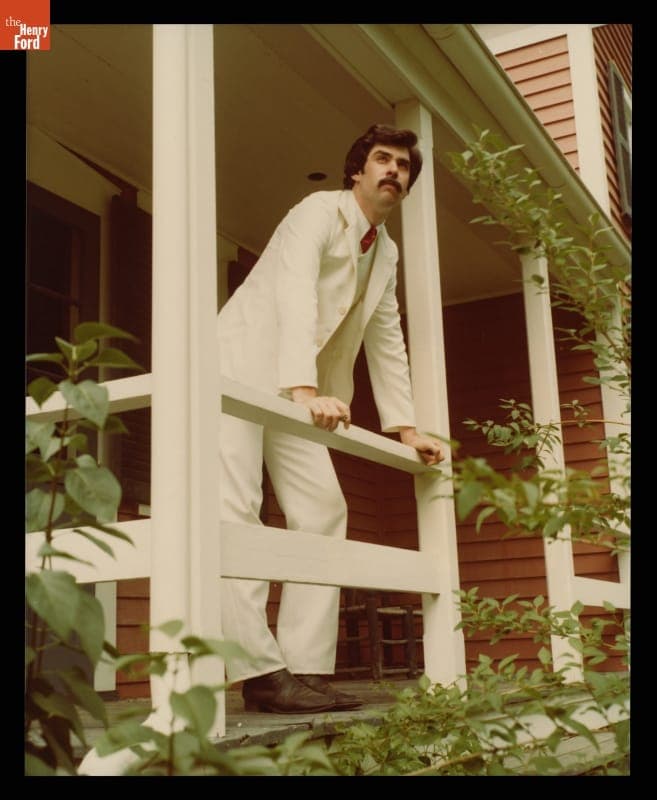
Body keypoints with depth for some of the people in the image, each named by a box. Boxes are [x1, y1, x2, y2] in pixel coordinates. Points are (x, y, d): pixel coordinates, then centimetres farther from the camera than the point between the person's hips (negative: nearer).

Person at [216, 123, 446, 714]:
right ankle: (259, 671, -21)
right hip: (241, 365, -8)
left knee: (322, 508, -5)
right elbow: (294, 293, -26)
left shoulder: (386, 254, 15)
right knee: (234, 508, -19)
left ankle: (306, 669, -6)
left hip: (296, 390, 8)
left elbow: (388, 343, 18)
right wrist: (306, 390, -40)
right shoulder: (320, 212, -10)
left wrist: (407, 429, 11)